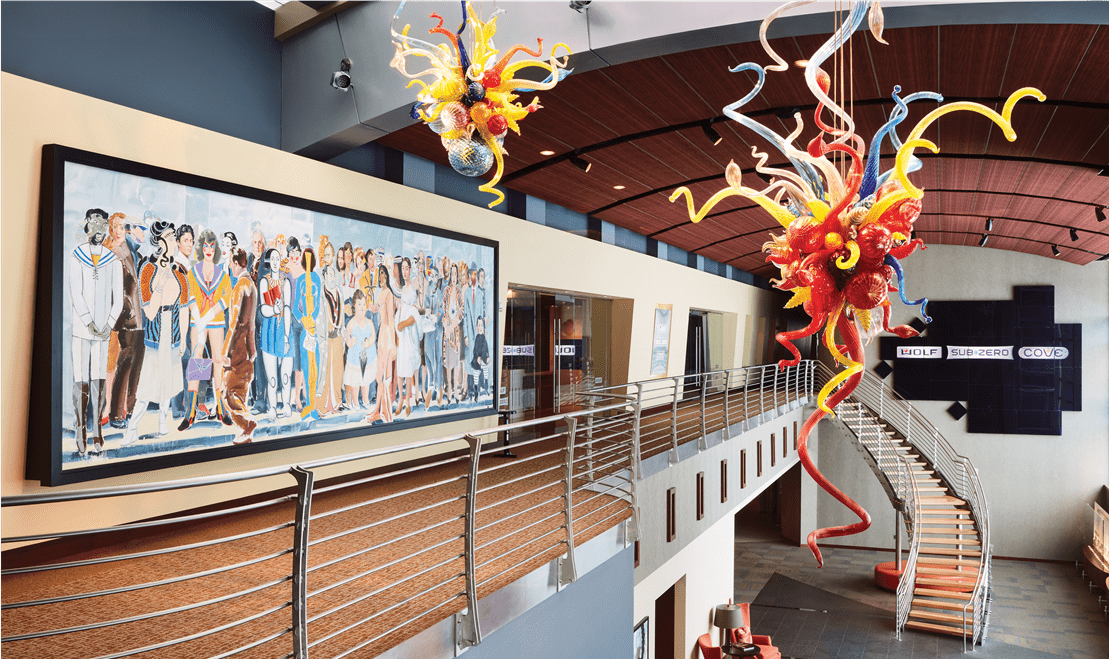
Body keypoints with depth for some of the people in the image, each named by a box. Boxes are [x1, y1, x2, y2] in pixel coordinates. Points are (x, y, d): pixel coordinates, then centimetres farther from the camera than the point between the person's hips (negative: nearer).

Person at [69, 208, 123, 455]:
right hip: (80, 327, -1)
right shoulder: (76, 257, 3)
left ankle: (98, 433, 2)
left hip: (104, 330, 1)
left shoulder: (113, 261, 7)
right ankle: (80, 430, 6)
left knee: (99, 379, 0)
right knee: (81, 380, -1)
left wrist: (109, 325, -4)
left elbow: (118, 298, 6)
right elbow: (76, 293, -3)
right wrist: (88, 323, -9)